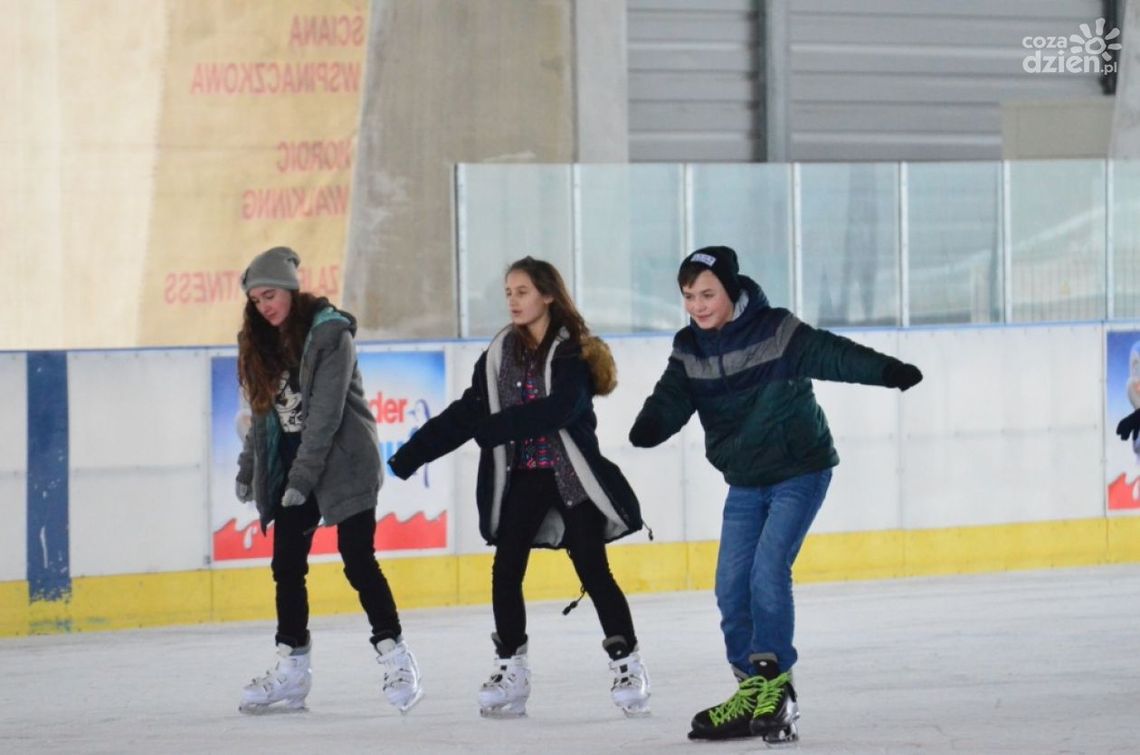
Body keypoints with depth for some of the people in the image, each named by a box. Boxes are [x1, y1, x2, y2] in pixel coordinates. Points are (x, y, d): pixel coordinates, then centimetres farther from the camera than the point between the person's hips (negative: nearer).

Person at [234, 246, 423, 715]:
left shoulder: (330, 333, -15)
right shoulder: (263, 342, 8)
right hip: (290, 466, 7)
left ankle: (396, 661, -3)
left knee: (358, 561, -9)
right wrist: (248, 469, 13)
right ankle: (291, 669, 9)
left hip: (342, 461, -7)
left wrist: (303, 476, -23)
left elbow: (325, 411, -20)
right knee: (286, 565, 3)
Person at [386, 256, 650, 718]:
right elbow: (465, 413, 8)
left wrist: (491, 428, -29)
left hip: (570, 476, -5)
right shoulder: (500, 354, 9)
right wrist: (409, 456, 1)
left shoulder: (573, 352, -7)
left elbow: (558, 409, -23)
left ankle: (627, 664, 5)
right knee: (505, 572, -3)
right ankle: (510, 671, 8)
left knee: (594, 572, -5)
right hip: (520, 477, 5)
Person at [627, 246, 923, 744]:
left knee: (768, 573, -18)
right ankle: (752, 690, 14)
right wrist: (650, 426, -34)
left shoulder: (776, 332, -17)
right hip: (745, 482, 6)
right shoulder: (689, 350, -1)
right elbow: (673, 396, -11)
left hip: (799, 472, -6)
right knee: (731, 587, 2)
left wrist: (887, 372, -40)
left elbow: (832, 355, -24)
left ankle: (775, 688, -10)